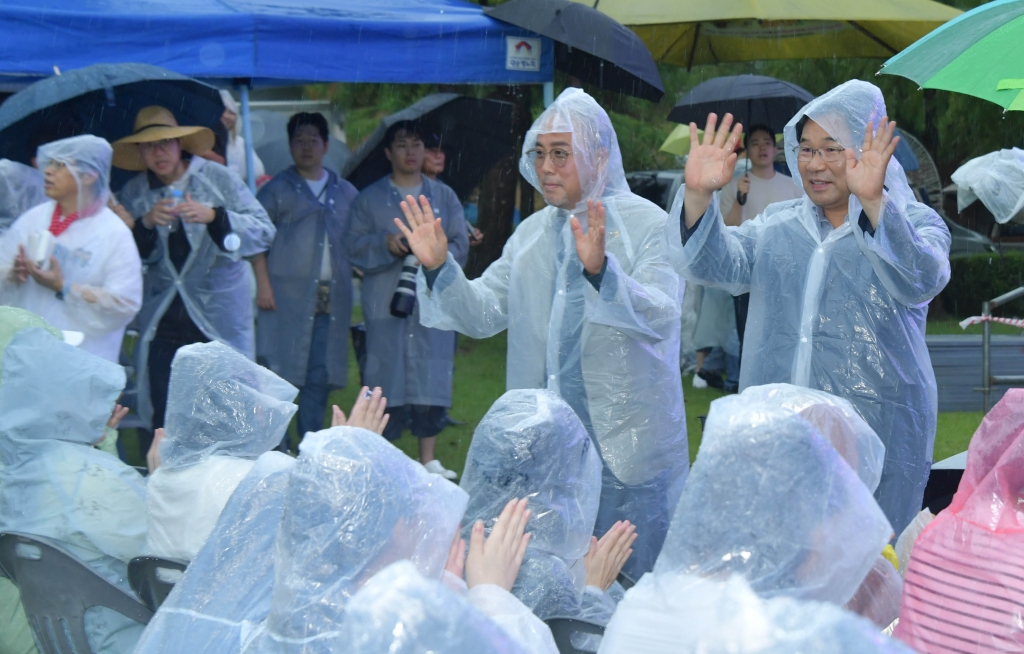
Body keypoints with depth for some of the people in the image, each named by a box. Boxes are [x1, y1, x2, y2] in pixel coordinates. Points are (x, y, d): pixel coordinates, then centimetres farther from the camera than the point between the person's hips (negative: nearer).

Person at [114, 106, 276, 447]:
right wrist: (146, 223, -13)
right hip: (162, 322, 3)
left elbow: (264, 232, -6)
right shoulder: (134, 193, 10)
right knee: (163, 421, -2)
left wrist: (213, 216, -20)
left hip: (219, 318, -2)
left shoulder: (218, 179, 1)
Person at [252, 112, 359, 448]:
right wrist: (263, 283, -10)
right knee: (280, 370, -7)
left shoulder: (345, 193, 18)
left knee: (320, 376, 5)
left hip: (332, 297, 4)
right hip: (287, 294, -4)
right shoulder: (277, 189, 6)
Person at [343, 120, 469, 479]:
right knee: (387, 376, -5)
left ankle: (428, 459, 8)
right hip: (385, 301, -2)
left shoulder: (444, 197, 14)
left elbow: (460, 244, 8)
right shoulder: (369, 199, 9)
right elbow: (353, 246, 1)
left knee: (432, 379, 0)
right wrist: (385, 244, -17)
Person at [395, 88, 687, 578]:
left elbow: (662, 316, -20)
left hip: (628, 444, -5)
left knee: (633, 581, 0)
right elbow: (481, 314, 9)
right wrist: (438, 268, -7)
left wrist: (599, 269, -36)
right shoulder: (533, 232, 12)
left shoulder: (647, 224, -6)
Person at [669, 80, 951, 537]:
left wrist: (874, 203, -34)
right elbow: (715, 266, 0)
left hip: (873, 436, -4)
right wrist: (698, 195, -18)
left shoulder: (914, 223, 2)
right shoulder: (777, 226, 15)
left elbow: (919, 282, -19)